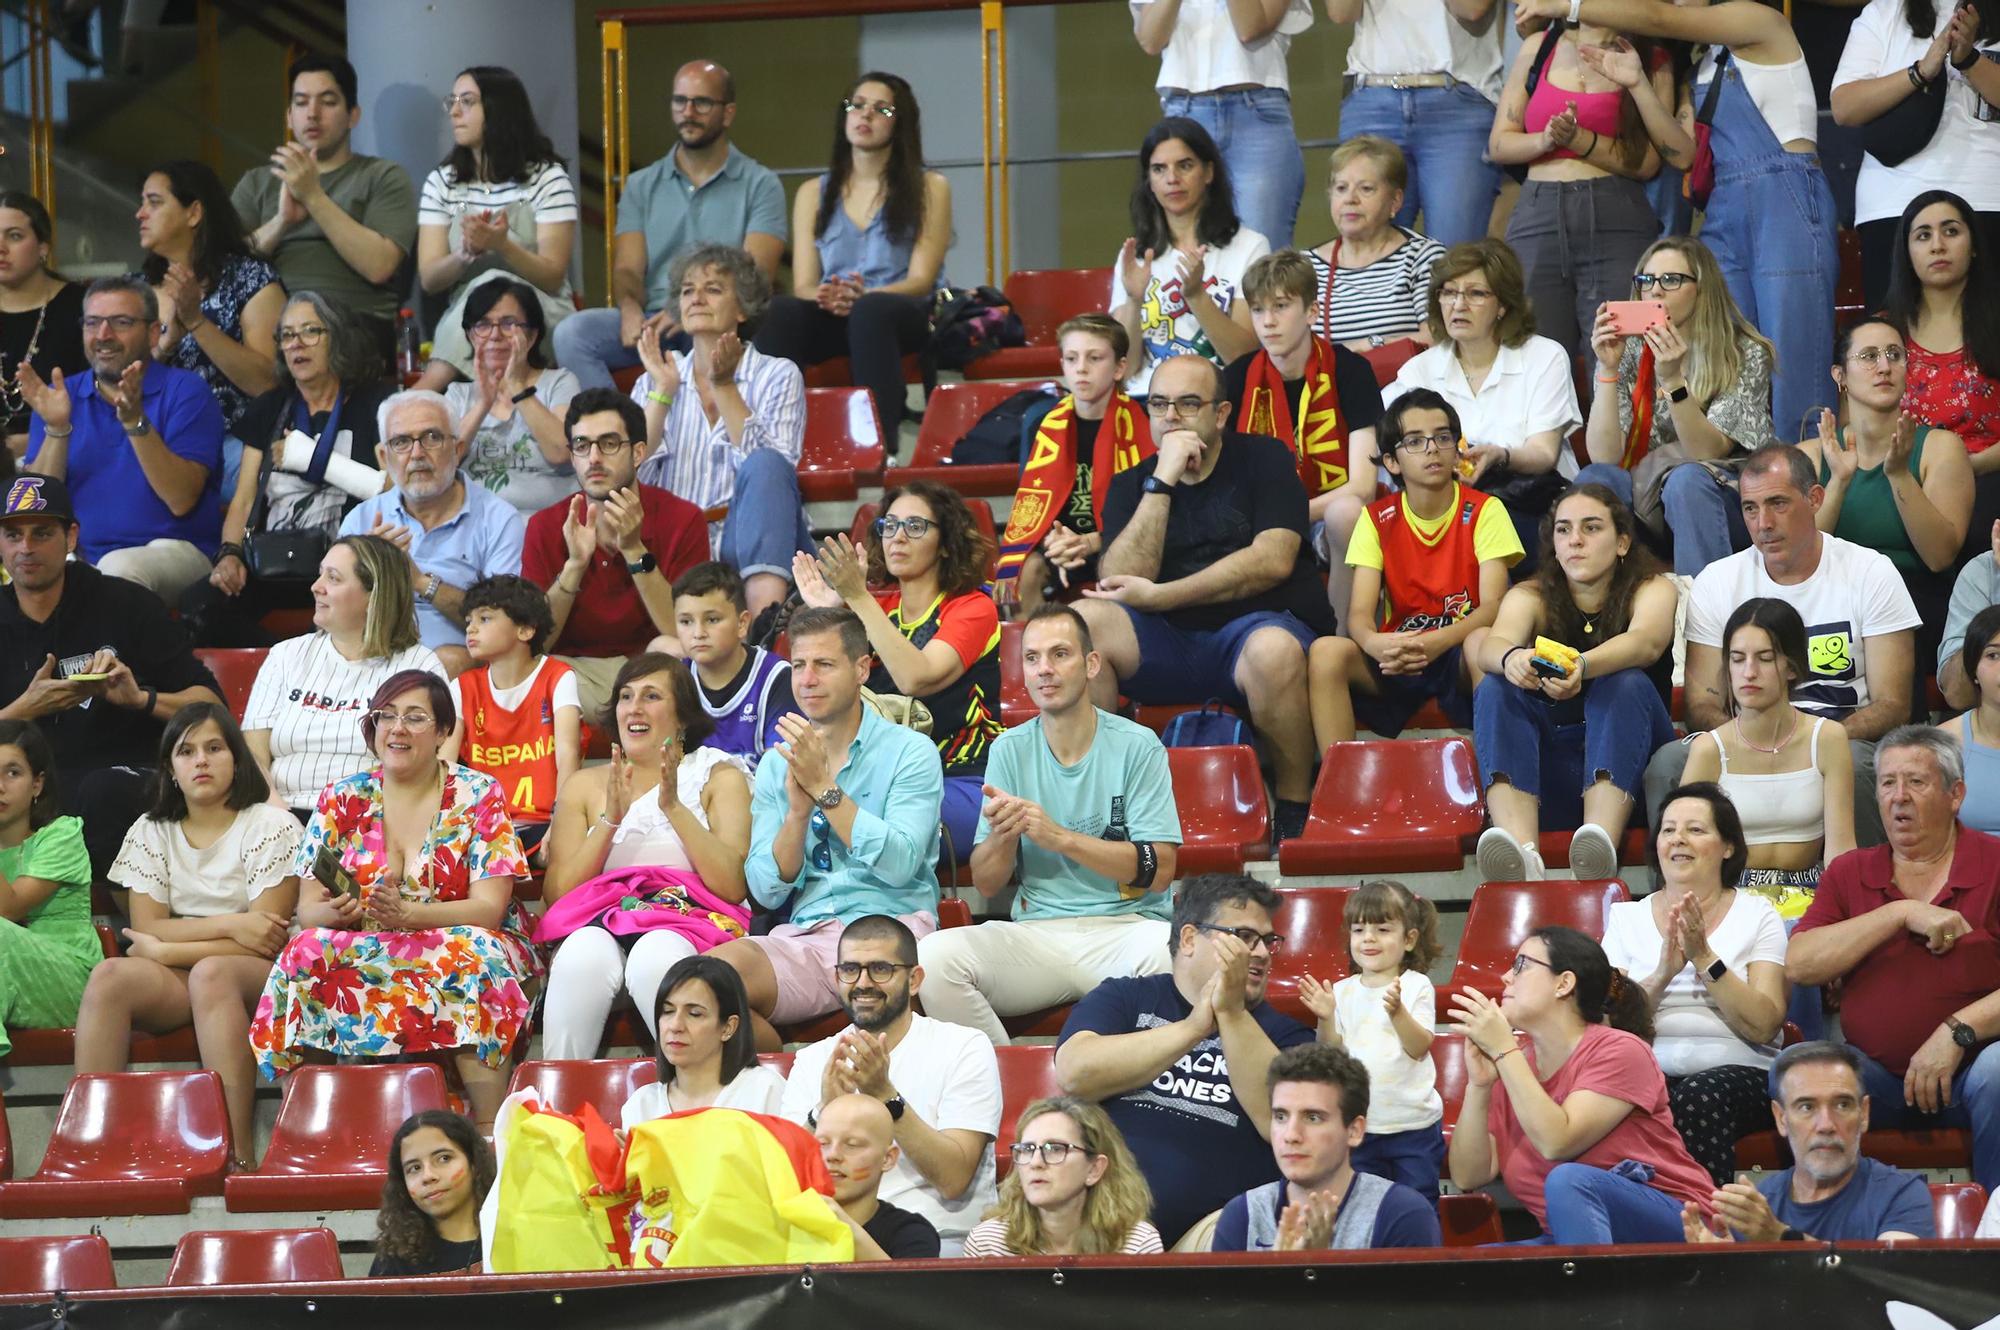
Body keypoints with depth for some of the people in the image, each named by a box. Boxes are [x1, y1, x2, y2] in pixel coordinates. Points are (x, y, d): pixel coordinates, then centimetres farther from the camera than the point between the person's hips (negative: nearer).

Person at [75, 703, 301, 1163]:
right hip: (173, 985, 4)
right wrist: (227, 925, -13)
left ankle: (238, 1156, -45)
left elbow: (267, 941, -9)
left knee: (210, 974, -39)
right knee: (109, 977, -29)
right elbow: (147, 928, 1)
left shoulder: (272, 826, 0)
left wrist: (164, 951, -9)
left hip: (257, 977, -4)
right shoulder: (151, 833, 13)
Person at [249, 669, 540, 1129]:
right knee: (308, 952, -30)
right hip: (361, 954, 2)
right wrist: (335, 912, -22)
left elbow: (488, 906, -8)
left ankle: (488, 1136, -37)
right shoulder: (342, 800, 10)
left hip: (459, 952, -2)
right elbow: (308, 910, 4)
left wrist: (407, 913, -26)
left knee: (474, 953, -37)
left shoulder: (478, 796, 3)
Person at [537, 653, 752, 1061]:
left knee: (655, 959, -38)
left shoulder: (718, 777, 15)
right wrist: (610, 819, -2)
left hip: (689, 918, -2)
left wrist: (675, 807, -7)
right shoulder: (585, 786, 22)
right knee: (584, 956, -36)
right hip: (600, 922, 2)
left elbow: (733, 887, -1)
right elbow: (556, 893, 9)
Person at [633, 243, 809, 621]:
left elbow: (769, 468, -8)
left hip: (758, 545, -1)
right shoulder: (653, 382, 18)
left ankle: (766, 612, -52)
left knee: (765, 467, -33)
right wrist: (663, 392, -3)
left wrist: (724, 387, -10)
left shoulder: (779, 376, 10)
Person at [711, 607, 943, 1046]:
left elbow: (898, 865, -11)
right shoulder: (777, 764, 17)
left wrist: (824, 787, -11)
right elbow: (767, 892, 9)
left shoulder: (910, 753, 5)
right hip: (802, 937, 3)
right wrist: (798, 809, -7)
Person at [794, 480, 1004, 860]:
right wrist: (828, 616, -9)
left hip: (963, 785, -5)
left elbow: (915, 678, -21)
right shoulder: (878, 607, 15)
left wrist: (858, 598, -22)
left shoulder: (973, 608, -2)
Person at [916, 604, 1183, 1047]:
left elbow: (1159, 869, -6)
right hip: (1036, 934, 3)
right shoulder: (1010, 751, 11)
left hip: (1126, 926, -3)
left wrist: (1060, 837, -16)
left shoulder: (1137, 746, 2)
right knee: (933, 957, -26)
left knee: (1174, 954, -38)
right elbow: (986, 885, 10)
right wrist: (1003, 834, -13)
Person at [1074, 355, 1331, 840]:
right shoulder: (1131, 485, 13)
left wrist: (1158, 596, -12)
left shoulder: (1263, 459, 6)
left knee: (1273, 649, -39)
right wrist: (1162, 482, -9)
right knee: (1081, 619, -25)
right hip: (1168, 646, 3)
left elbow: (1273, 561, -10)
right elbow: (1118, 584, -4)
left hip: (1263, 624, -3)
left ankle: (1294, 812, -20)